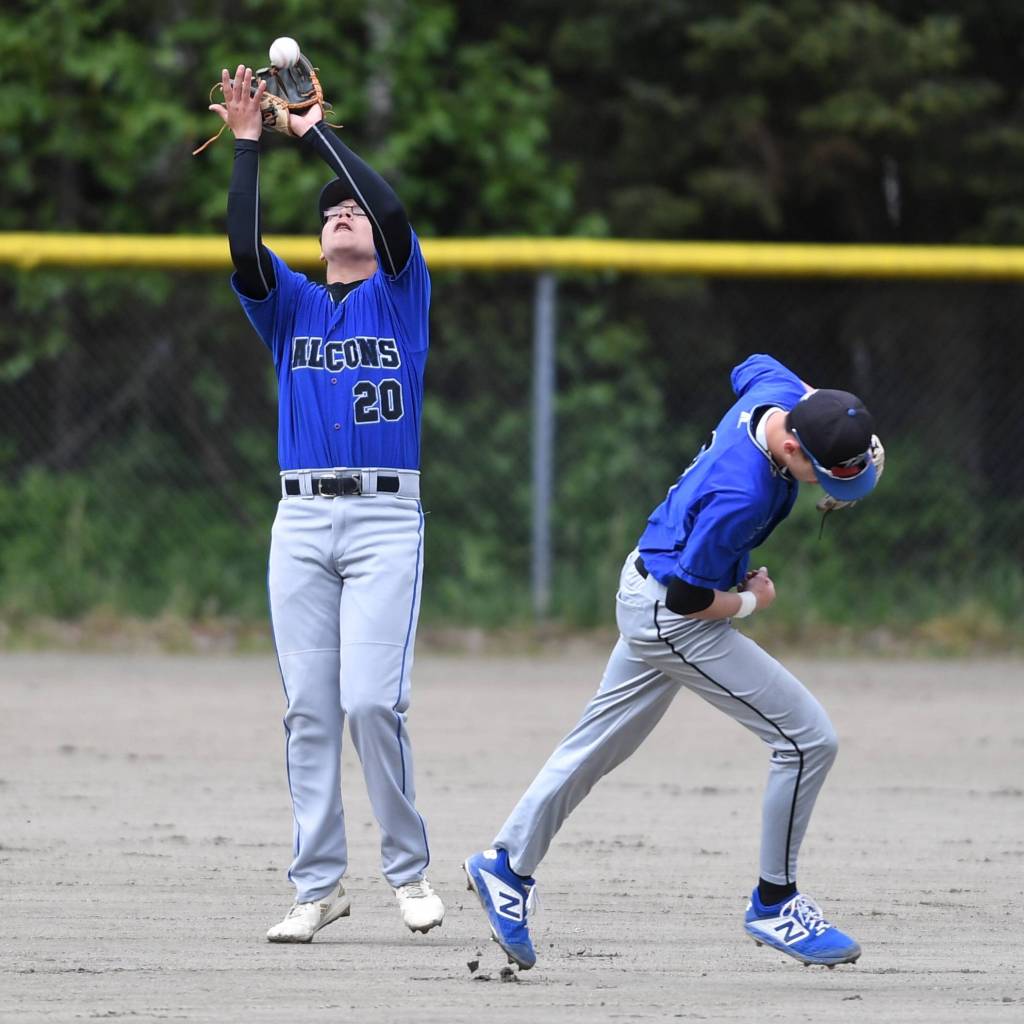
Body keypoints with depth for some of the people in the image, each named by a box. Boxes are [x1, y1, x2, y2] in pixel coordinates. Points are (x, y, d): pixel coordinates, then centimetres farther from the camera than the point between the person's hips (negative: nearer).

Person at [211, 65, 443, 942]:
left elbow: (393, 211, -7)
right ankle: (319, 886, 4)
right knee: (310, 710, 0)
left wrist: (317, 131, 0)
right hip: (301, 522, 3)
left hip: (386, 519, -3)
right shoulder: (290, 305, 17)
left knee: (374, 703, -12)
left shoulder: (402, 295, 10)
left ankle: (409, 869, 2)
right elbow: (245, 246, -2)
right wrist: (248, 143, -3)